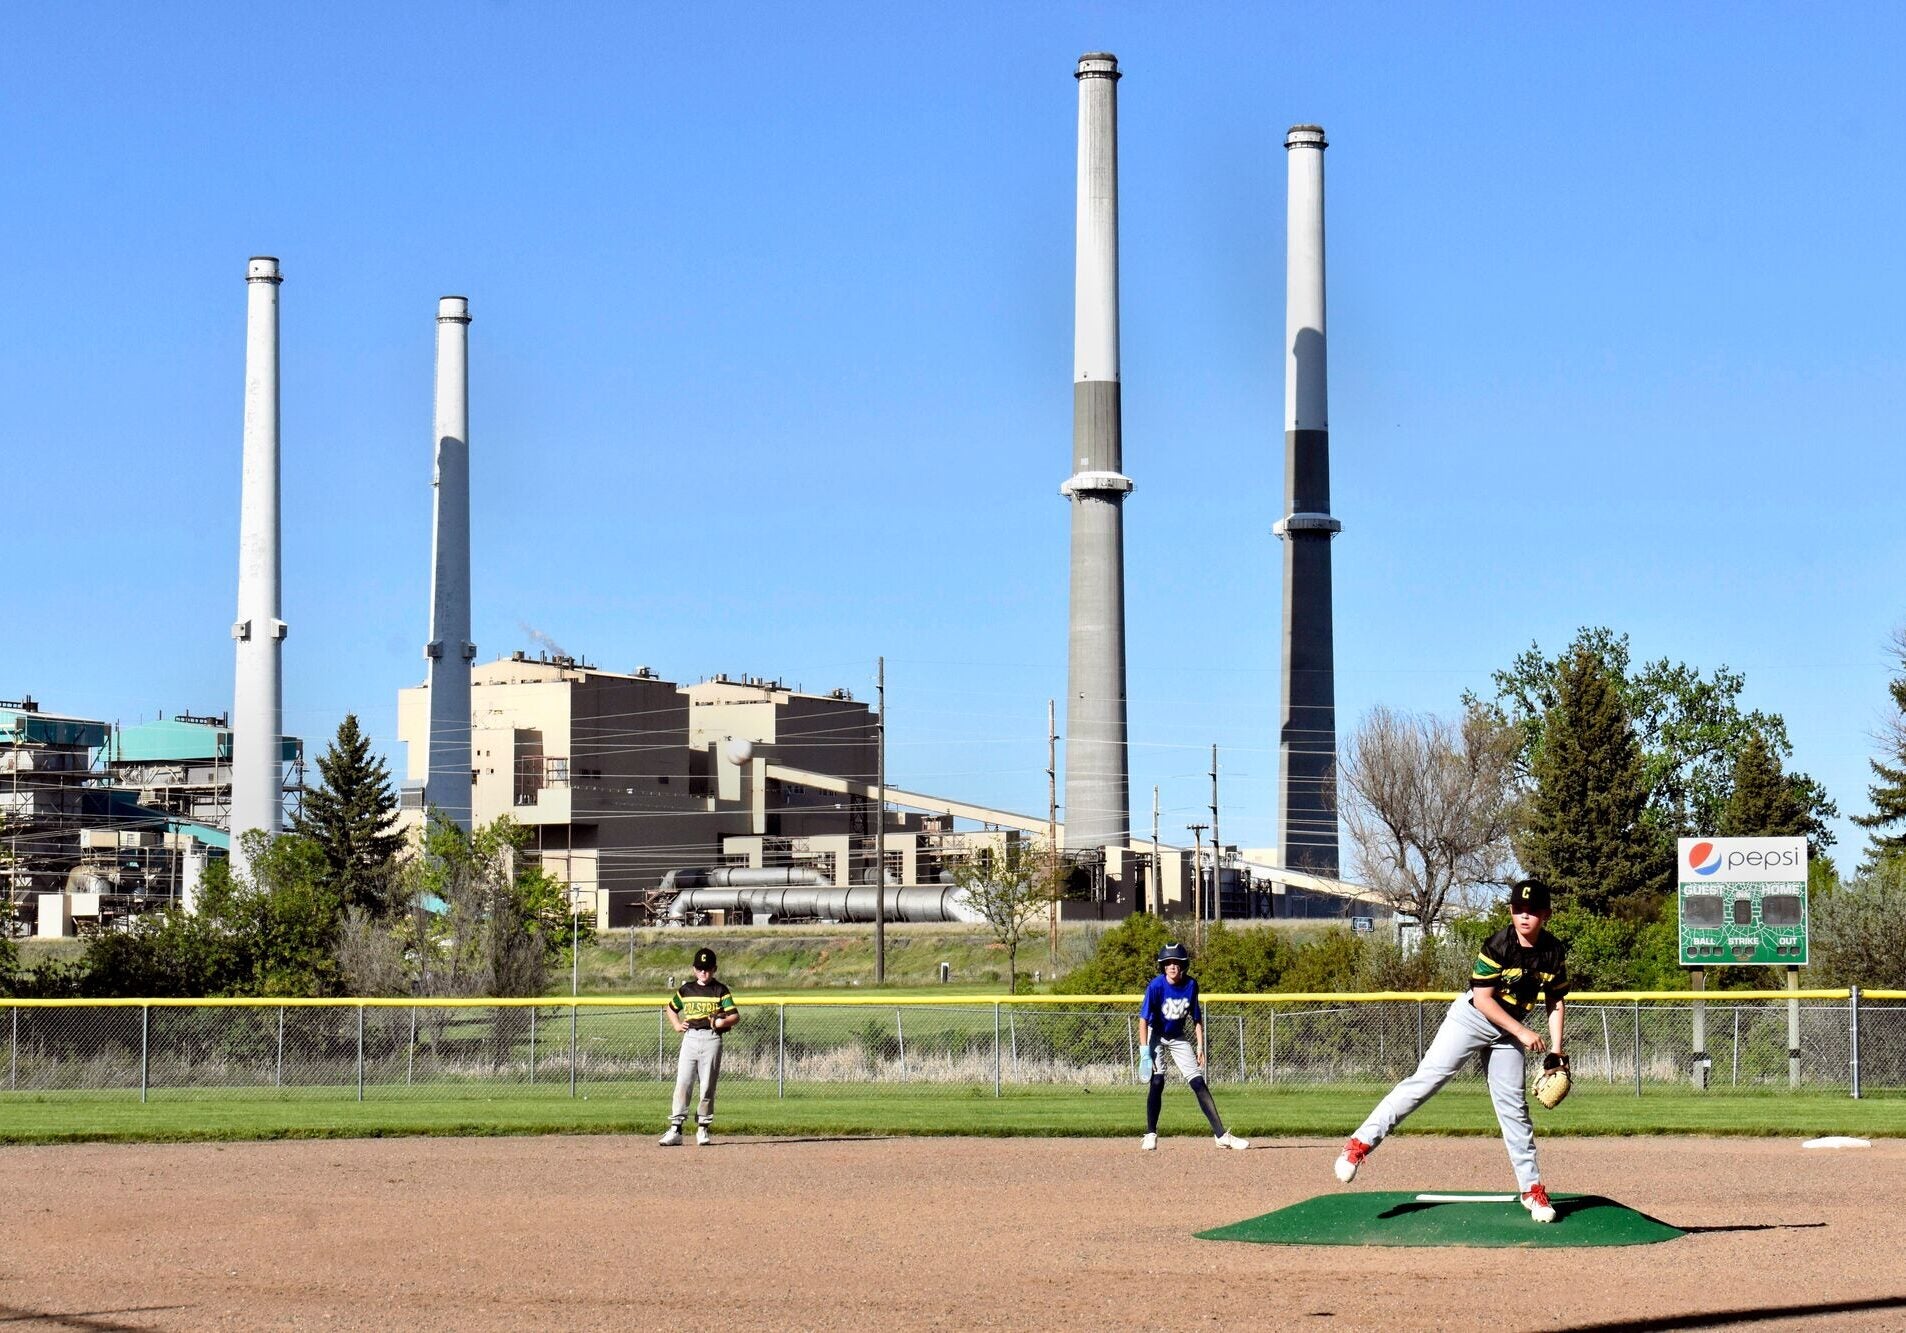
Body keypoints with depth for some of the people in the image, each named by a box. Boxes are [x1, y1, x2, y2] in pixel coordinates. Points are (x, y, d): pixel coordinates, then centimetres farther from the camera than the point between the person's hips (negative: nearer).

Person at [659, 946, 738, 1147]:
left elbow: (735, 1016, -2)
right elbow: (671, 1008, 28)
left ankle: (703, 1129, 8)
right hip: (690, 1038, 2)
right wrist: (676, 1025, 11)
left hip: (711, 1039, -2)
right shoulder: (686, 990, 13)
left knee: (708, 1086, 0)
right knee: (682, 1084, -5)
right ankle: (675, 1130, -8)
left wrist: (723, 1022, -21)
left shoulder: (721, 991, 4)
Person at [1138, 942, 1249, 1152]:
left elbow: (1196, 1018, -2)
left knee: (1198, 1083, -3)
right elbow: (1144, 1018, -24)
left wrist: (1200, 1047, -5)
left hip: (1179, 1038, 3)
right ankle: (1150, 1135, -8)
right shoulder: (1156, 986, -24)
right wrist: (1144, 1050, -29)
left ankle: (1221, 1135, -5)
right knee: (1157, 1081, -17)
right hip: (1156, 1037, -3)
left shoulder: (1191, 985, -13)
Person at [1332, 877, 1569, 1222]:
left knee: (1514, 1107, 3)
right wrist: (1522, 1032, -23)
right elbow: (1482, 998, -20)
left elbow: (1555, 1002, 6)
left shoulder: (1555, 953, -5)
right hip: (1472, 1017, -4)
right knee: (1425, 1079, -15)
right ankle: (1361, 1142, -19)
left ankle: (1532, 1188, 10)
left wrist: (1556, 1052, -1)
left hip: (1509, 1032, 4)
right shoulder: (1498, 945, -20)